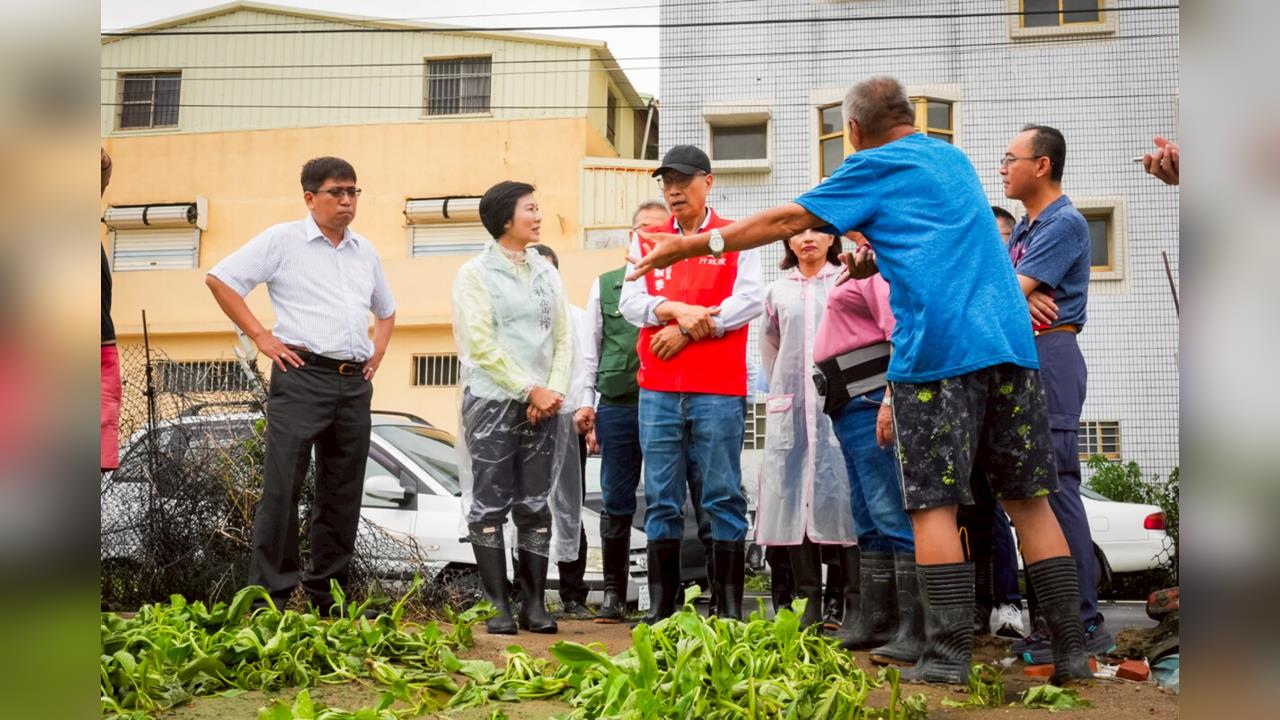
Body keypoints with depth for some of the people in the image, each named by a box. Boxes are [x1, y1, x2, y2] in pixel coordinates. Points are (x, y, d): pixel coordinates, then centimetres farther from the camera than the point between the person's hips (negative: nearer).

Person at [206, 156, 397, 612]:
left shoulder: (366, 252, 17)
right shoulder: (283, 240, 1)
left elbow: (386, 311, 31)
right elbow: (220, 278, -2)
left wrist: (377, 353, 14)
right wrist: (261, 336, -7)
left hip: (355, 383, 6)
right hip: (302, 375, -6)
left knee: (343, 494, 9)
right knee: (282, 488, -7)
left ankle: (328, 594, 19)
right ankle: (268, 596, -1)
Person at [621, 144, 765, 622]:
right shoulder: (646, 241, 14)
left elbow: (750, 301, -5)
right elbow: (631, 302, 4)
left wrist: (687, 330, -10)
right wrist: (678, 309, -14)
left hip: (719, 390, -3)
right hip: (658, 389, 3)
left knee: (724, 498, -1)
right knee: (661, 501, 4)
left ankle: (730, 609, 4)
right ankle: (662, 609, 10)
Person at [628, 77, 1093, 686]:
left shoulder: (875, 167, 5)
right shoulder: (955, 160, 25)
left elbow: (788, 220, 2)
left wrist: (691, 245, 6)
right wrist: (880, 254, 31)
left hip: (936, 349, -6)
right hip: (1010, 340, 6)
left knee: (934, 502, -2)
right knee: (1029, 497, 8)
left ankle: (949, 654, -4)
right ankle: (1071, 650, 8)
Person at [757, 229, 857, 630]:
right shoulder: (778, 291, 14)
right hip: (790, 409, 3)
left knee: (843, 495, -9)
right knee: (794, 499, 0)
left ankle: (852, 598, -7)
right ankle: (810, 600, 6)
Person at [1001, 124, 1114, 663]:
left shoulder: (1065, 223, -8)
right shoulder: (1024, 228, 22)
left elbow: (1008, 291, -15)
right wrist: (1019, 295, -8)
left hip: (1049, 355, -10)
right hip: (1019, 361, 10)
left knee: (1055, 488, -12)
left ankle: (1083, 623, -9)